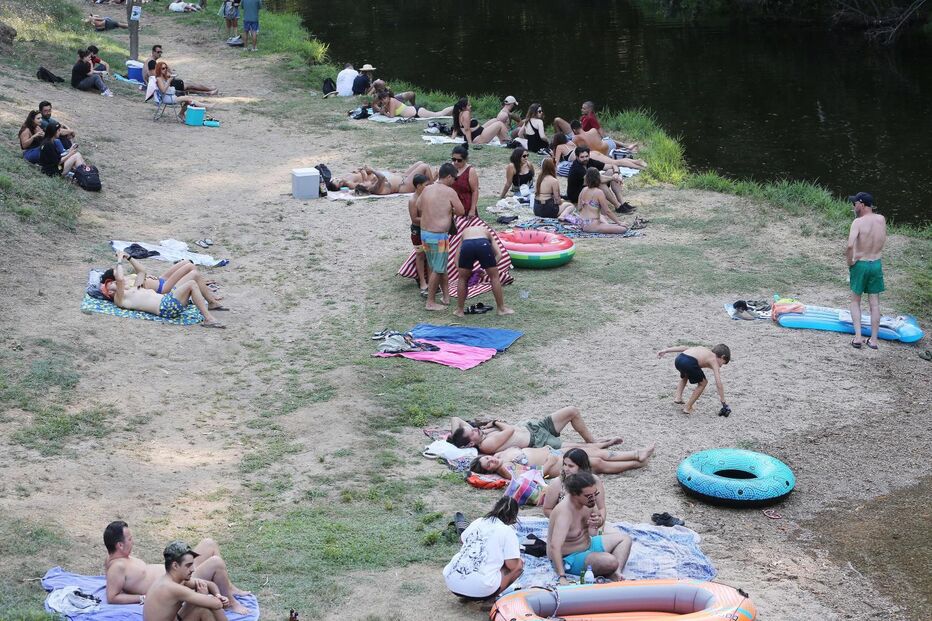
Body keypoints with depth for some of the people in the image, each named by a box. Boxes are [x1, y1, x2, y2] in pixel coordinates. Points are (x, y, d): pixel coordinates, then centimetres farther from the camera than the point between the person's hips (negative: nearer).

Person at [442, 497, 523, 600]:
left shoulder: (478, 522, 15)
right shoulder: (508, 531, -2)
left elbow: (462, 539, 35)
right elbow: (513, 566, -3)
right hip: (480, 590, -5)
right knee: (519, 565, 14)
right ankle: (490, 596, 3)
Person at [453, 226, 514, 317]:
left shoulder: (465, 231, 41)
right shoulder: (486, 231, 40)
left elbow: (457, 259, 30)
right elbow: (499, 255, 22)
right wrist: (490, 268, 23)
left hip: (467, 245, 1)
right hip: (483, 244, -1)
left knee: (463, 279, 22)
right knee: (494, 277, 19)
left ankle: (460, 310, 28)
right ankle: (501, 308, 27)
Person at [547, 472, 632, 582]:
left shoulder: (587, 500, -8)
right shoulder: (564, 512, -33)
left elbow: (600, 517, 14)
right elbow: (555, 547, -43)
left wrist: (599, 521, -12)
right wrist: (562, 577, -51)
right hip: (569, 559, -10)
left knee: (625, 539, 12)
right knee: (611, 562, -31)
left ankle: (617, 573, -8)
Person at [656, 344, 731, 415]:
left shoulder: (704, 350, 35)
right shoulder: (714, 360, 19)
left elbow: (684, 348, 27)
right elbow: (719, 384, 13)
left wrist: (665, 351, 28)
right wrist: (723, 403, 16)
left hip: (678, 360, 6)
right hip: (689, 362, -6)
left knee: (684, 376, 40)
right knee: (702, 383, 20)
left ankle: (678, 397, 25)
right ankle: (687, 408, 16)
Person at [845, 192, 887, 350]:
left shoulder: (858, 222, -19)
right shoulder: (881, 220, -3)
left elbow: (850, 245, -30)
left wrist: (850, 262, -16)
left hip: (860, 265, -4)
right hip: (876, 264, 4)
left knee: (855, 302, 13)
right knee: (874, 303, 11)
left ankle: (858, 337, 2)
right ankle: (873, 339, 14)